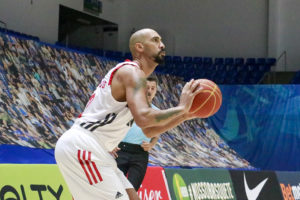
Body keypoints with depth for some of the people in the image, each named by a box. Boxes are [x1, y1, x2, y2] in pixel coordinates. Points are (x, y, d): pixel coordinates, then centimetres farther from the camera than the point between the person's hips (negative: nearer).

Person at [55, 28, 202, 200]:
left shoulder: (134, 75, 21)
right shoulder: (132, 72, -11)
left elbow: (149, 130, 24)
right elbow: (143, 118, -29)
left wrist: (184, 116, 11)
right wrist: (181, 107, -17)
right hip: (80, 145, -11)